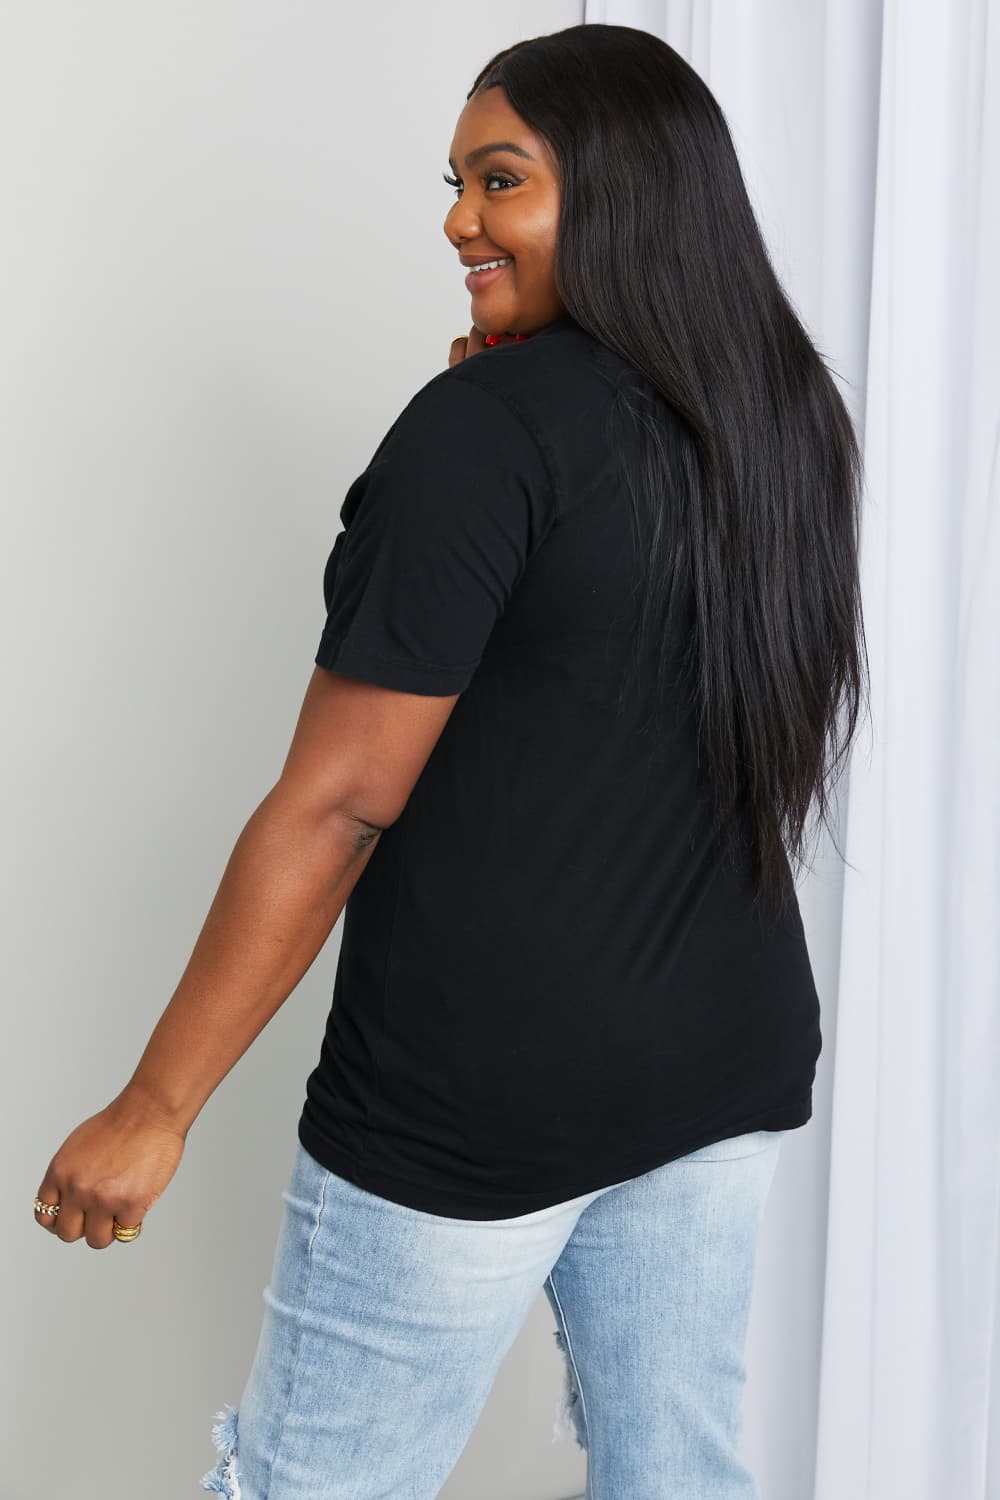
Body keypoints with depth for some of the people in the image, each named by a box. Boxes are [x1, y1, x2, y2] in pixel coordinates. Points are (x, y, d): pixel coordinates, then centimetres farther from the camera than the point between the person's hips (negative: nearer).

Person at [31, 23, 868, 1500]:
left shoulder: (486, 425, -16)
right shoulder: (785, 412, 5)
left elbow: (340, 803, -17)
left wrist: (153, 1109, -10)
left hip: (482, 1098, -7)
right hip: (727, 1062, 8)